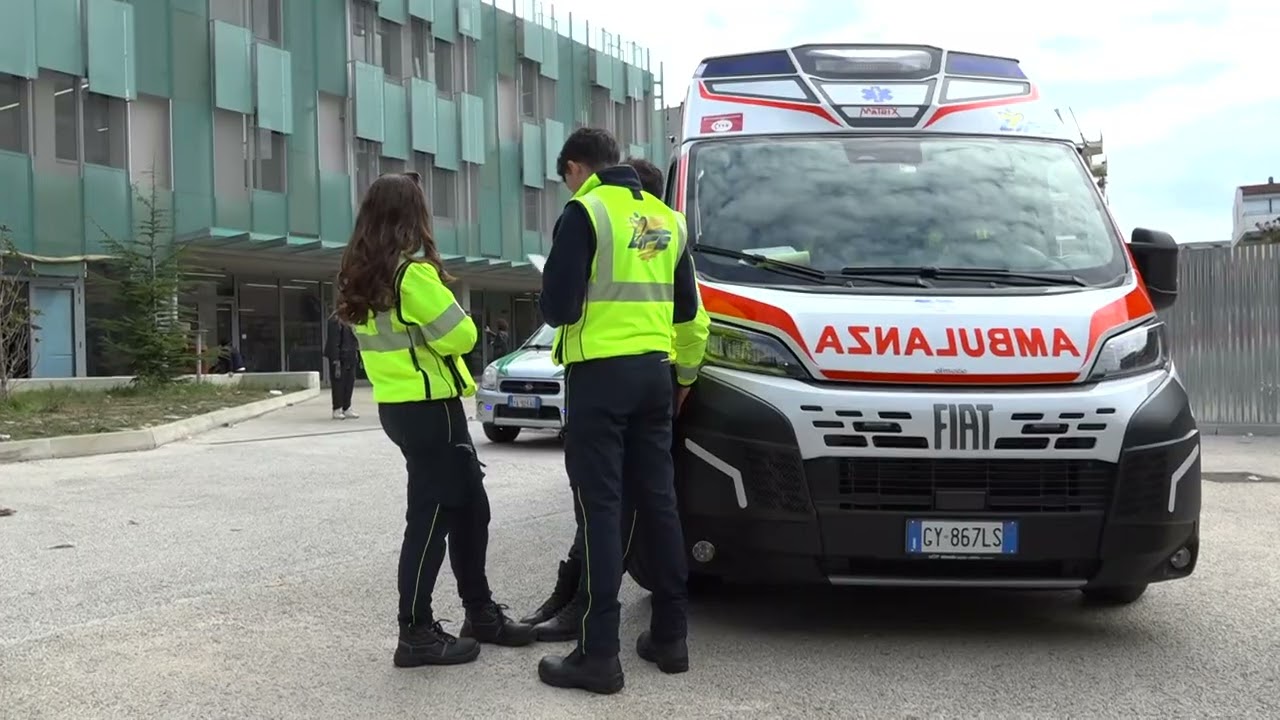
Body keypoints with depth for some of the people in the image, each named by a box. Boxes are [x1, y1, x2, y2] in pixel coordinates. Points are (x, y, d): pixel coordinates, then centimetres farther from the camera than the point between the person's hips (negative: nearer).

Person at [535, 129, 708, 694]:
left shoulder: (586, 211, -9)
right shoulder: (666, 219, 14)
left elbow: (557, 305, -12)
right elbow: (686, 308, 17)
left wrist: (564, 309, 9)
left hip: (600, 374, -7)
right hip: (654, 372, 7)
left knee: (600, 508, -5)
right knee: (657, 502, 11)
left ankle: (599, 654, -4)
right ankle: (670, 636, 17)